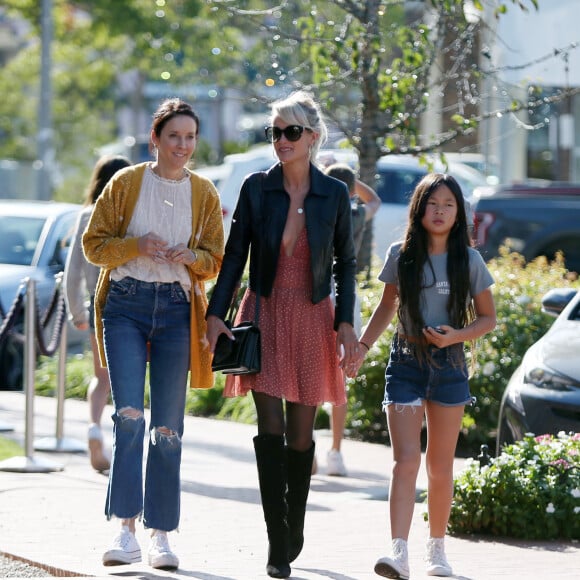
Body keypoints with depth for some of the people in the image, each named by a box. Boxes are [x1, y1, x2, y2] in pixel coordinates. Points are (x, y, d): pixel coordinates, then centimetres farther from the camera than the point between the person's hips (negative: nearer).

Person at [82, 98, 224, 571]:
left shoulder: (204, 194, 8)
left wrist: (191, 257, -11)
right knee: (129, 416, -15)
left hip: (177, 310, 2)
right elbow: (94, 243, 3)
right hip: (126, 305, -2)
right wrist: (136, 246, -14)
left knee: (168, 426, 3)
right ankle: (126, 530, -15)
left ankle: (160, 534, 10)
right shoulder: (125, 183, 3)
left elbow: (216, 259, 11)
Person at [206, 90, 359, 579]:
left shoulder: (334, 194, 1)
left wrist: (346, 324, -3)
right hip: (264, 314, 0)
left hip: (312, 319, 0)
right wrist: (216, 313, -5)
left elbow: (345, 263, 6)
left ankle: (294, 532, 23)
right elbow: (235, 254, 3)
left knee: (301, 432, 5)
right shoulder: (256, 188, 1)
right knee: (270, 428, -9)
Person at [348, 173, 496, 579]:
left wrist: (456, 336, -12)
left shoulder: (469, 260, 0)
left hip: (449, 366, 0)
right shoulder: (401, 256, 1)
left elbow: (488, 318, 6)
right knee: (406, 460, -13)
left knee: (440, 467, 8)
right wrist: (361, 346, 6)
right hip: (406, 362, 0)